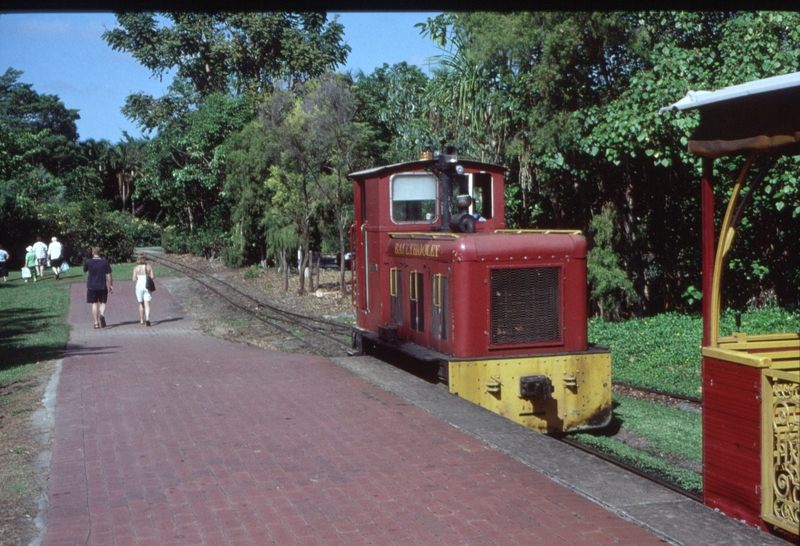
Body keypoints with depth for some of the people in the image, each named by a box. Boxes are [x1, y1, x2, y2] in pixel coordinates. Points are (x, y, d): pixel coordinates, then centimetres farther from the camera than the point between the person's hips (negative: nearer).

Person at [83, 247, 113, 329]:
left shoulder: (88, 262, -5)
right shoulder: (105, 262, -5)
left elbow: (85, 270, 12)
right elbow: (108, 274, -4)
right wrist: (111, 285, 4)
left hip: (92, 286, 0)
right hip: (102, 286, 0)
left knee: (94, 303, 6)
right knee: (103, 303, 9)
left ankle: (96, 323, 4)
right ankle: (102, 315, -21)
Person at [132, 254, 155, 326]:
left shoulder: (136, 268, -2)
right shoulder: (149, 266, -1)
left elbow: (134, 279, -5)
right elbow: (152, 277, -5)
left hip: (139, 285, 1)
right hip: (147, 286, 0)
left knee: (141, 304, 16)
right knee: (147, 304, -3)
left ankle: (142, 320, 24)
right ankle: (147, 319, -23)